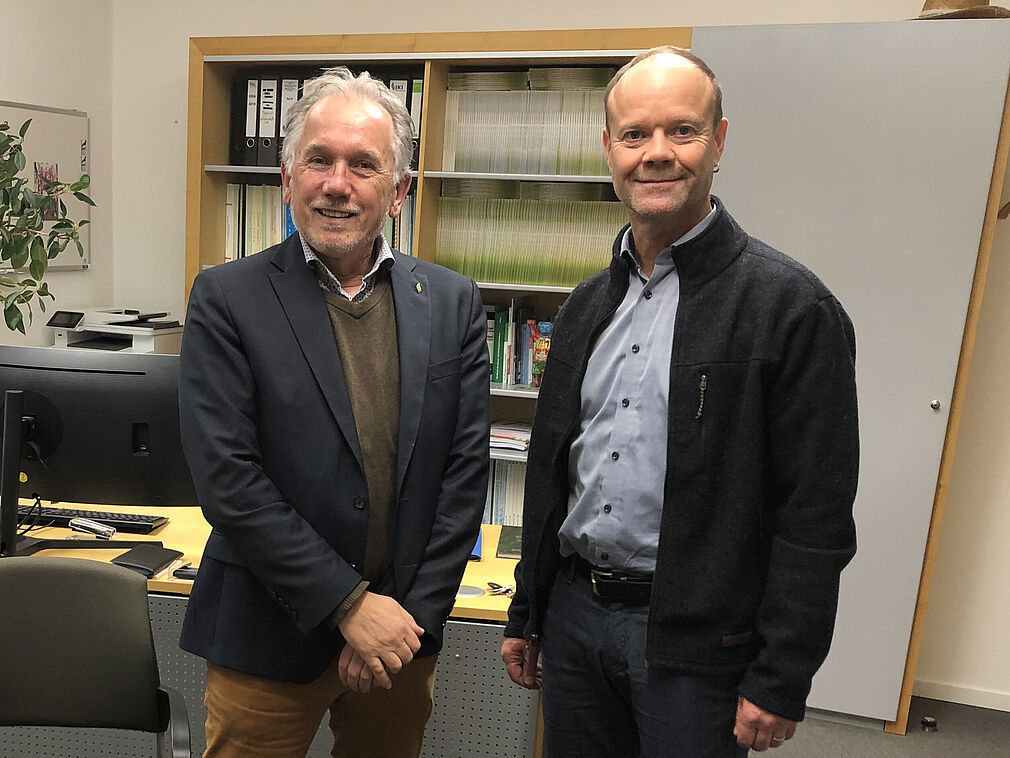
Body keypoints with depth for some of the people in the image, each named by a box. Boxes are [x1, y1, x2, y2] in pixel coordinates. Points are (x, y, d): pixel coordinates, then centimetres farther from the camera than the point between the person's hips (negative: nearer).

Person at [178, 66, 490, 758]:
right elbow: (227, 479, -14)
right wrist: (349, 604, -15)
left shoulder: (453, 303, -1)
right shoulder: (228, 299, -8)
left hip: (401, 631, 3)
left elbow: (466, 470, -2)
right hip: (268, 641, -2)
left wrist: (411, 616, -7)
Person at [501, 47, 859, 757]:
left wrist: (780, 685, -12)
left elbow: (816, 518, -13)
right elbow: (549, 471, 10)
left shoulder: (792, 305, -13)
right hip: (573, 614, 6)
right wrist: (526, 615, 13)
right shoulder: (587, 304, 6)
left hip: (694, 644, -5)